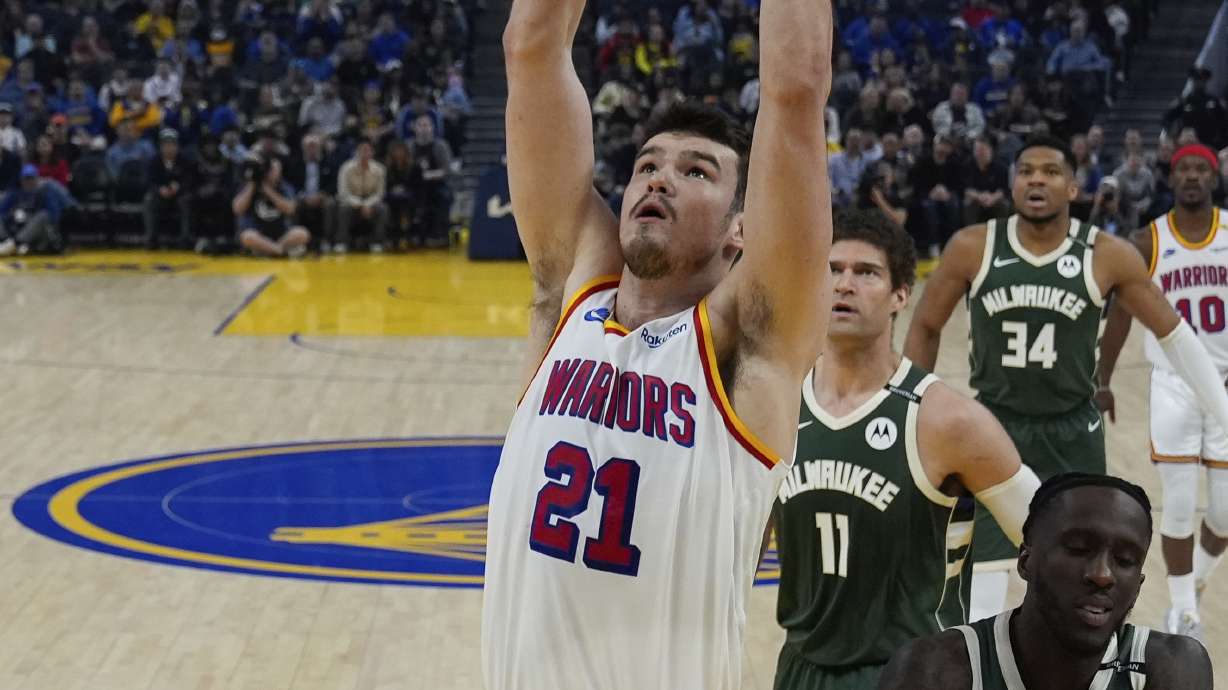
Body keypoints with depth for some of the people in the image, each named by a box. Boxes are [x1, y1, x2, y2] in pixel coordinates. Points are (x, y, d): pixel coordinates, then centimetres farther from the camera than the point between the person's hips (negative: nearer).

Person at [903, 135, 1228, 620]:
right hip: (994, 429, 0)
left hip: (1073, 435, 0)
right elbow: (926, 327, 5)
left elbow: (1172, 334, 0)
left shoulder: (1109, 256, -11)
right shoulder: (972, 248, -9)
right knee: (979, 590, -1)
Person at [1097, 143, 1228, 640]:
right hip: (1173, 385, -1)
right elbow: (1120, 315, 5)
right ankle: (1183, 611, 13)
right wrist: (1102, 384, 5)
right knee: (1177, 508, -3)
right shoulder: (1147, 242, -3)